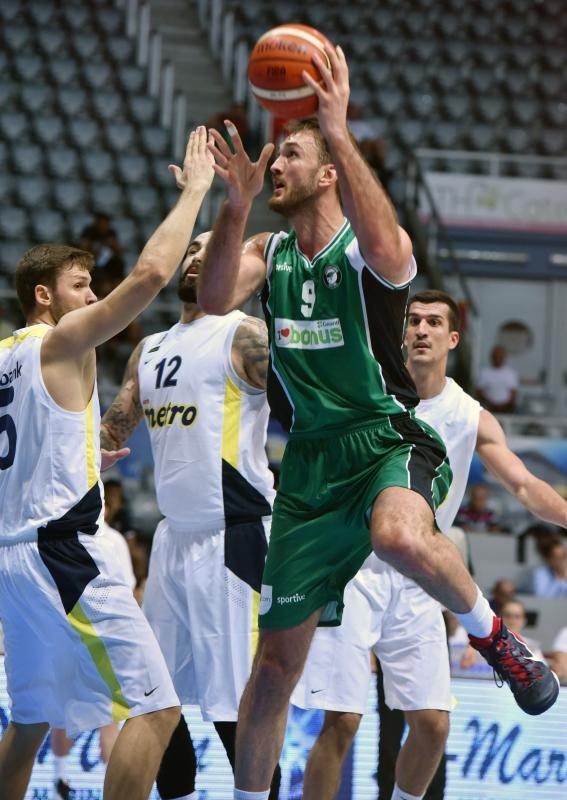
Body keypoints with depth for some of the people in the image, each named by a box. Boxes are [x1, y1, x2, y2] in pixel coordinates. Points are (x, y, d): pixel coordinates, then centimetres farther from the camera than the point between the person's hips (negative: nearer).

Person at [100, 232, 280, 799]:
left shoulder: (245, 336, -5)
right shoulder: (150, 351, 18)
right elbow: (111, 432, 28)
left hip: (233, 539, -8)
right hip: (174, 538, 8)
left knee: (236, 708, -10)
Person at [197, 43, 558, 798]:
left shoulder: (371, 248, -5)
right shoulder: (268, 252, 10)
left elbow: (382, 247, -31)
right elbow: (214, 300, -9)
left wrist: (338, 132, -33)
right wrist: (236, 204, -22)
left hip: (389, 442, -5)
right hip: (311, 458, 5)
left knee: (401, 537, -42)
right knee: (277, 660, 7)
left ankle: (492, 634, -16)